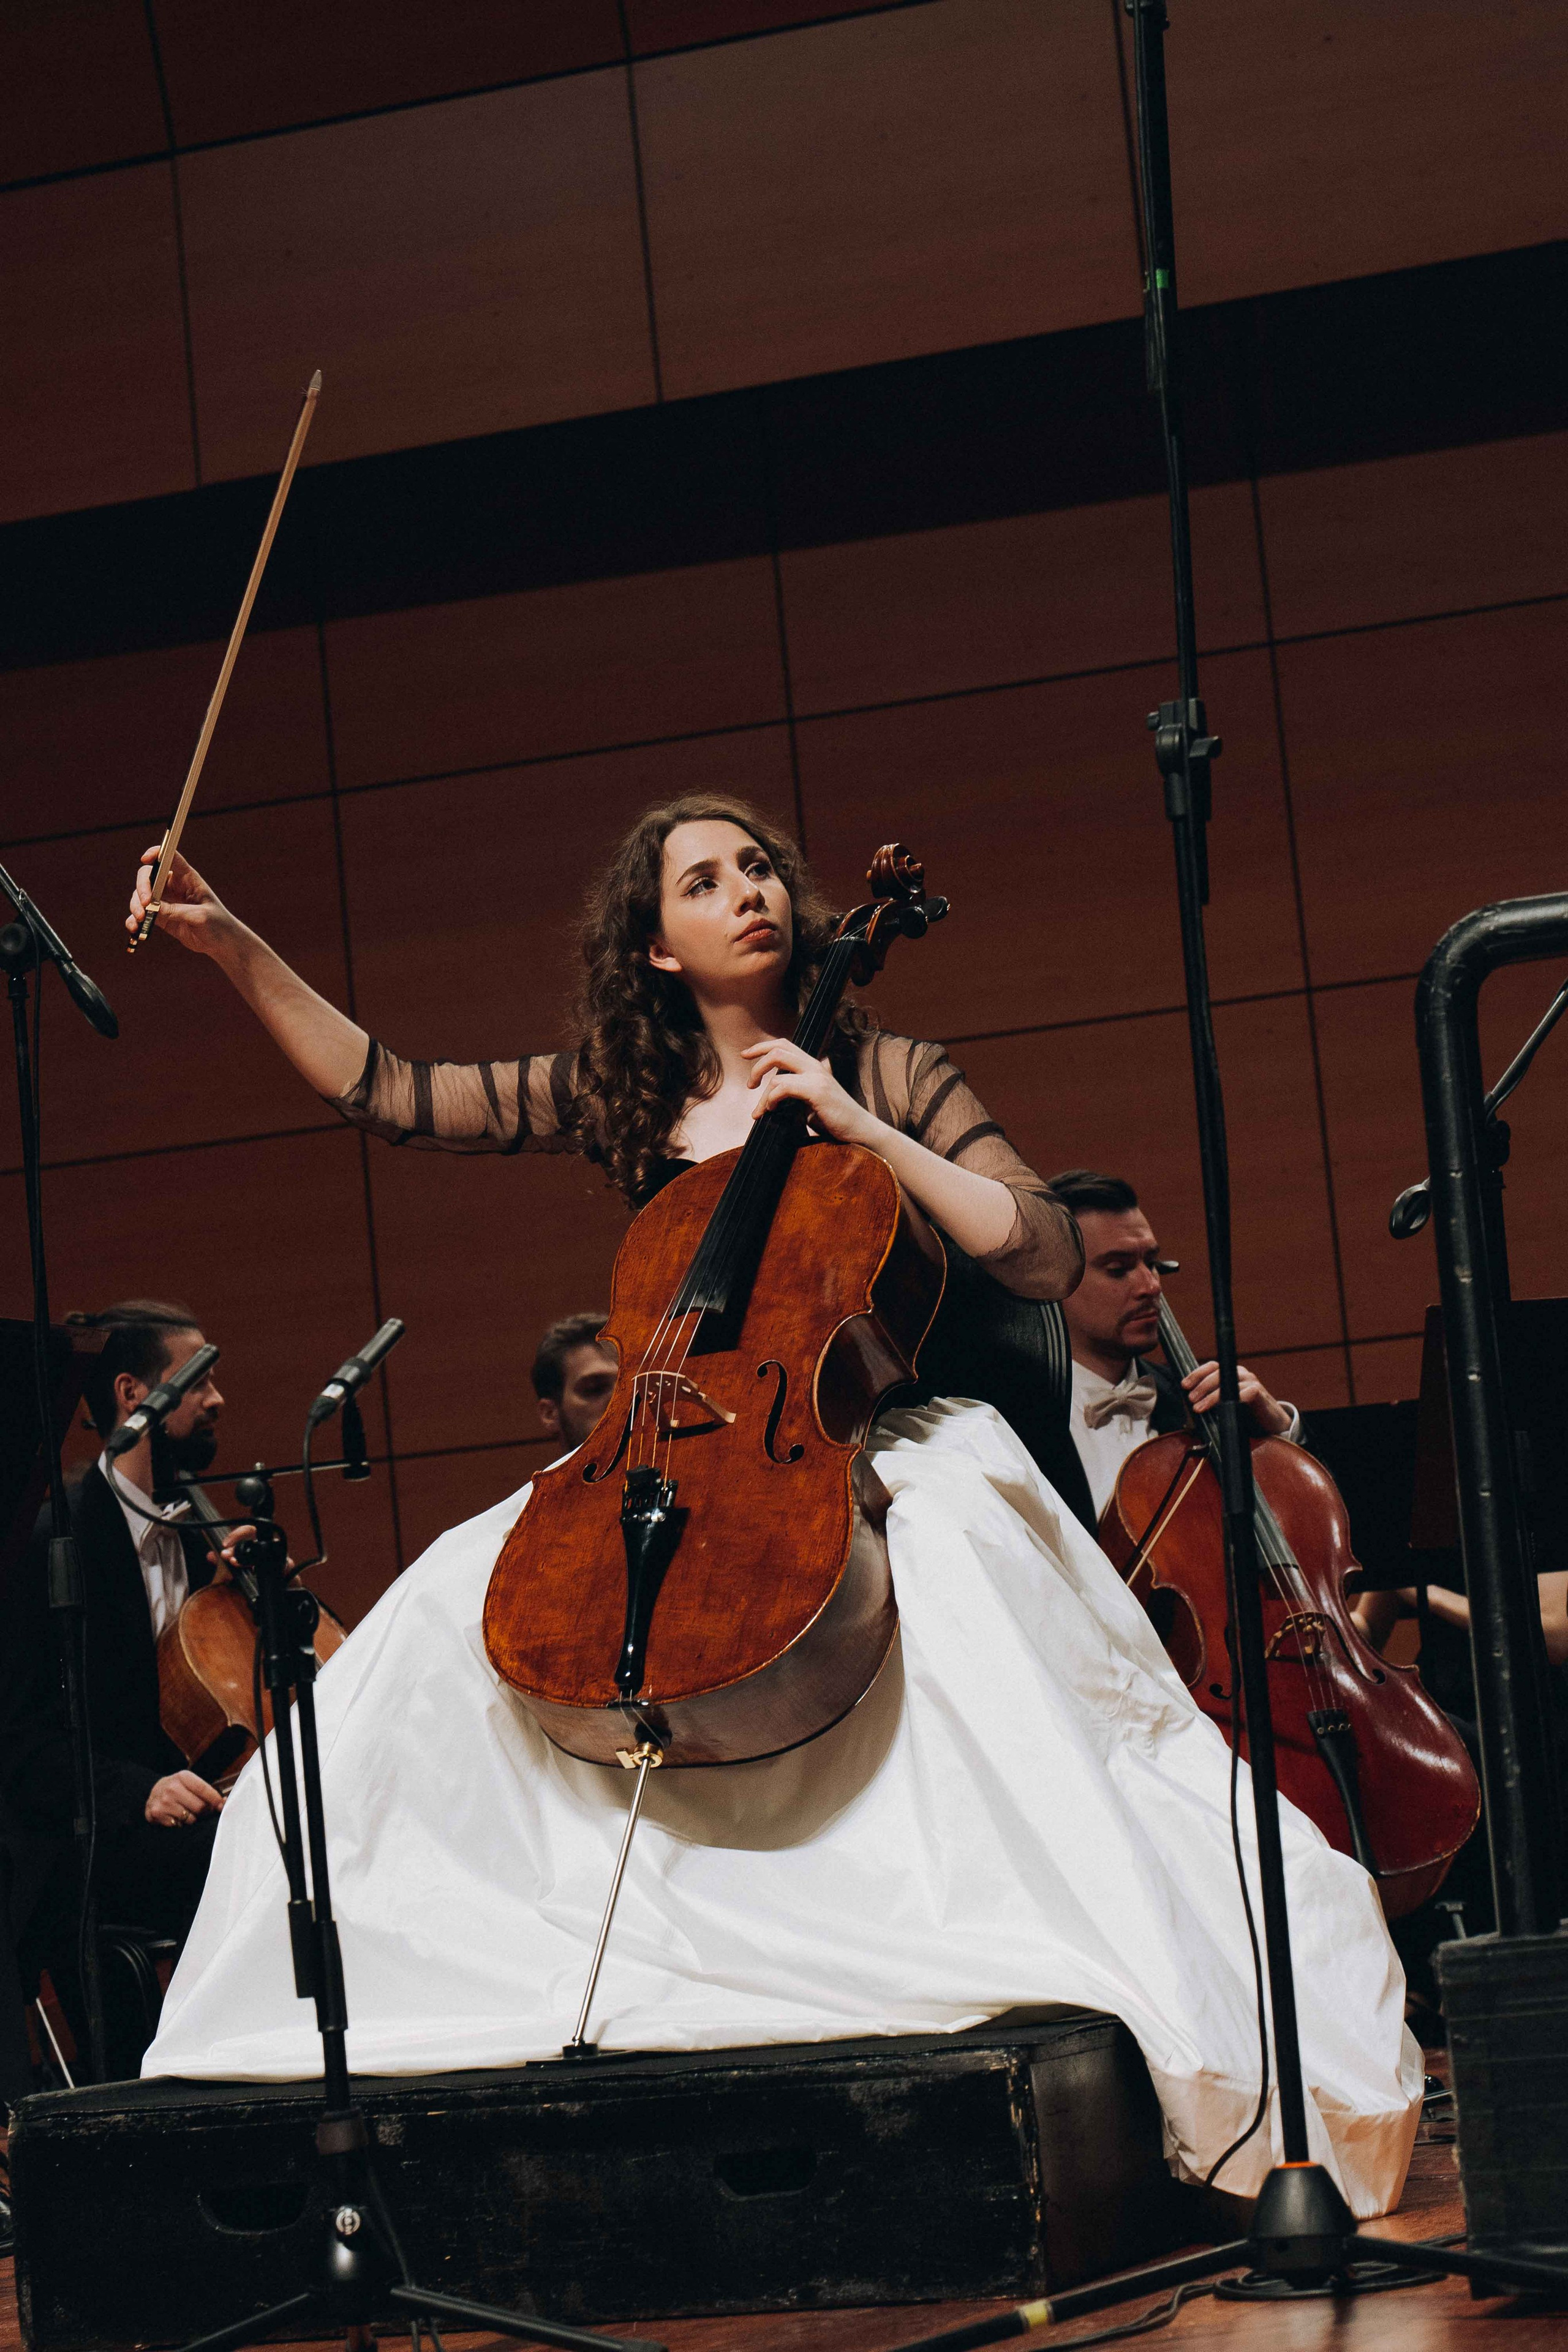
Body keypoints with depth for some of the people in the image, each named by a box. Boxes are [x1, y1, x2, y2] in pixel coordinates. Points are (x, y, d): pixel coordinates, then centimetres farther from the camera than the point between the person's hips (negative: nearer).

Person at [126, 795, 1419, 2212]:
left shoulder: (889, 1078, 4)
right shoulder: (618, 1097, 10)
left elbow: (1050, 1257, -5)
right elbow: (387, 1094, 8)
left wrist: (863, 1134, -12)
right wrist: (237, 953, -1)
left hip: (881, 1452, -3)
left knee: (956, 1586, -38)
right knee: (445, 1614, -20)